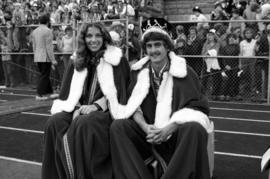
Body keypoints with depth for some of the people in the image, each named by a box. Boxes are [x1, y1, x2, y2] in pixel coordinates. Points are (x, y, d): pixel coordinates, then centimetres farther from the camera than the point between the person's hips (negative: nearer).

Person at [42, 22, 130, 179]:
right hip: (80, 109, 4)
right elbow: (70, 91, 13)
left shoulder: (116, 59, 3)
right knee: (54, 122, -25)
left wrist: (96, 105, -17)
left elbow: (117, 92, -4)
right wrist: (76, 107, -8)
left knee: (84, 124, -36)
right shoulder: (77, 61, 17)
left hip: (105, 110, -4)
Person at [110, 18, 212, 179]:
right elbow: (133, 104, 3)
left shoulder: (183, 71, -8)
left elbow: (198, 107, -11)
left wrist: (169, 129, -23)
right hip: (149, 131, 4)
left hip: (178, 132, -3)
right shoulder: (139, 71, 5)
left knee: (194, 129, -35)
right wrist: (145, 126, -18)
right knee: (118, 127, -19)